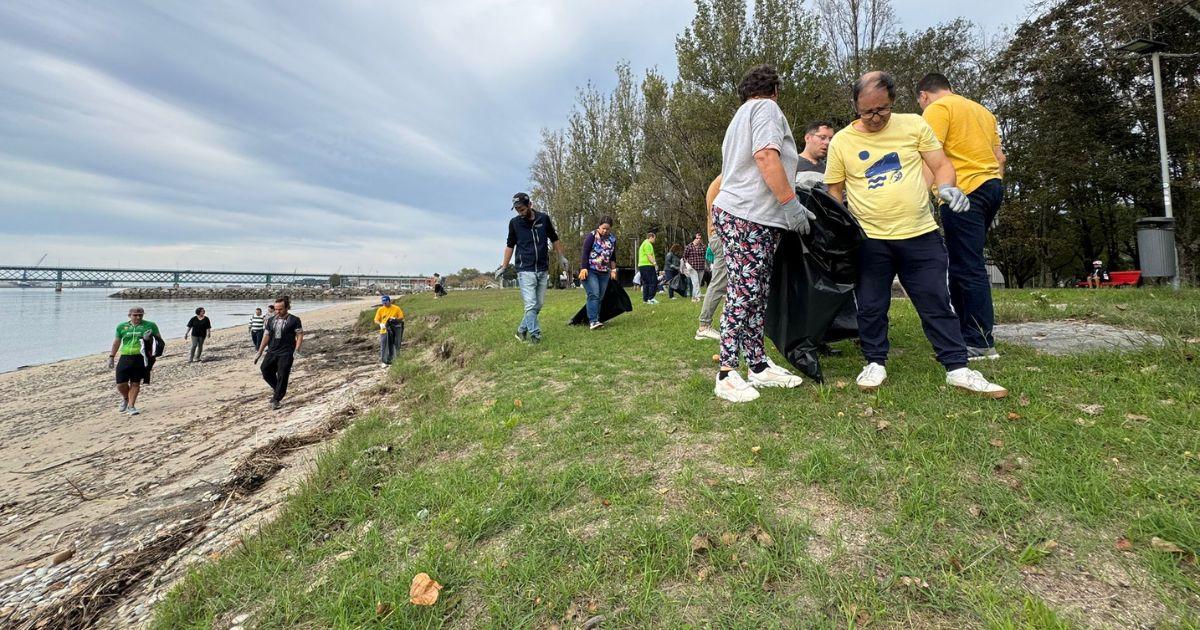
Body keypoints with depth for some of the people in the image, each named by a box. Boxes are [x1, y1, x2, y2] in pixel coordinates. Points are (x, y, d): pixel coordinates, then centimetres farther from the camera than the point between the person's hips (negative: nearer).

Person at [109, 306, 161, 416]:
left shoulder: (150, 325, 4)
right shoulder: (121, 326, 10)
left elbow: (159, 340, 7)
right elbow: (116, 342, 18)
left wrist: (150, 338, -14)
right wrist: (111, 357, 15)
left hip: (141, 358, -2)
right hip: (125, 358, 2)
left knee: (135, 383, 3)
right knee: (121, 384, 0)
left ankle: (131, 406, 15)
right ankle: (125, 398, 31)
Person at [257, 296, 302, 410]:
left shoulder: (294, 320, -4)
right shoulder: (271, 320, 11)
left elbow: (300, 335, -6)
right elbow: (266, 336, 15)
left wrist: (296, 351, -16)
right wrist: (259, 352, 12)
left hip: (286, 354, -5)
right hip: (272, 352, 5)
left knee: (282, 377, -3)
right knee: (265, 370, -5)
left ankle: (276, 400, 9)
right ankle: (277, 389, 20)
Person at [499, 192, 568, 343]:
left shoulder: (544, 218, 0)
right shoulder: (514, 223, -2)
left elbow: (554, 239, 14)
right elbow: (510, 245, 9)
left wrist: (561, 257, 15)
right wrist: (504, 267, 8)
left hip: (543, 270, 3)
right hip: (525, 271, -3)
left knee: (539, 304, 6)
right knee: (530, 305, -10)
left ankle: (522, 330, 20)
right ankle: (535, 334, -5)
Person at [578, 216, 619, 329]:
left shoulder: (612, 238, 9)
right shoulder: (592, 235, -7)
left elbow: (613, 256, 18)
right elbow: (585, 253, -10)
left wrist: (613, 270, 13)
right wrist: (583, 269, -17)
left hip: (604, 272, 6)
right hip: (590, 271, -5)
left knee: (600, 297, 4)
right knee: (594, 295, -16)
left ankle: (596, 320, 9)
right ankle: (593, 321, -18)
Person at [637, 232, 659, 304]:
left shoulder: (643, 244, 24)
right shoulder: (648, 244, -9)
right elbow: (649, 256, -18)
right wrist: (655, 263, -20)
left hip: (641, 265, 10)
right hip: (647, 266, -10)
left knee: (645, 283, 11)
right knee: (653, 282, -8)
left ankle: (645, 299, 11)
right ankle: (650, 298, -13)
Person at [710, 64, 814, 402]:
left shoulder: (741, 116, 30)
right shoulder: (766, 107, 1)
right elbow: (766, 156, -17)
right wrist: (790, 202, -16)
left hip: (755, 220, 10)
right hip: (746, 216, -10)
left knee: (755, 296, 8)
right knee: (744, 294, -13)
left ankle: (758, 365, 12)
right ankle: (727, 374, -11)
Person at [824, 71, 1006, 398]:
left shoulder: (914, 125, 4)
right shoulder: (841, 142, 1)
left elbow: (941, 165, 7)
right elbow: (834, 192, 6)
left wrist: (947, 187, -15)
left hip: (921, 235, 1)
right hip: (869, 240, -1)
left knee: (938, 304, 5)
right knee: (871, 307, 6)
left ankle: (957, 368, 14)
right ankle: (875, 363, 22)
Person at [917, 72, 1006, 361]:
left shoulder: (937, 108, -2)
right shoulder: (981, 110, 25)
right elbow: (1000, 156, 23)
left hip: (963, 192, -9)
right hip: (992, 186, 9)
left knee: (968, 268, -7)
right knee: (965, 264, 14)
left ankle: (981, 343, -5)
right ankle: (967, 333, 18)